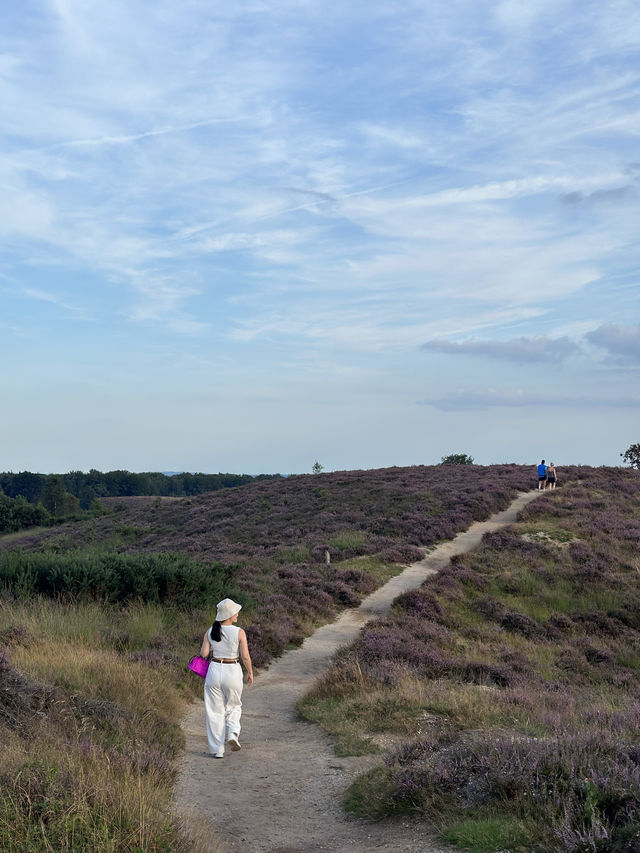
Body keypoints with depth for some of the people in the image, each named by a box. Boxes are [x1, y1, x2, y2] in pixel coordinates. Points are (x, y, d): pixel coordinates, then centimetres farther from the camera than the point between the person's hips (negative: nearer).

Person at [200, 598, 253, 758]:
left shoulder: (210, 632, -2)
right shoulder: (239, 632, -10)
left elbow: (204, 653, -5)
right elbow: (245, 656, -10)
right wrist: (250, 673, 5)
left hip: (214, 670, 2)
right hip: (233, 672, -2)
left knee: (215, 711, 9)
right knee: (234, 707, 21)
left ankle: (217, 749, 9)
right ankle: (233, 733, -4)